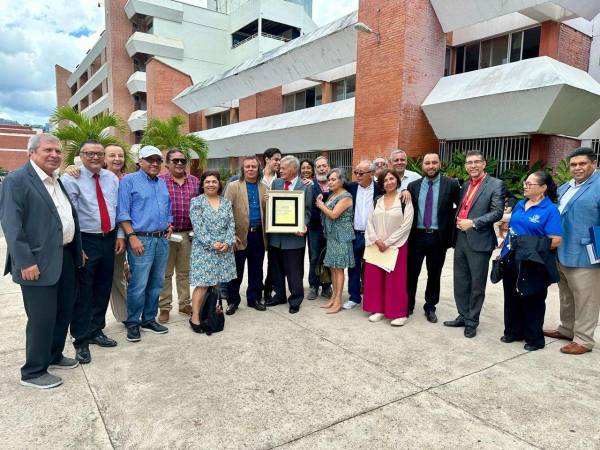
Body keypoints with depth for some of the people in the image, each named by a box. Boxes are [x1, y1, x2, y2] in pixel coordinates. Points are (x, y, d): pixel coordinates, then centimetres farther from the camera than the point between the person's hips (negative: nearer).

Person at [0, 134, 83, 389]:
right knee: (42, 317, 1)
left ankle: (54, 356, 37)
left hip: (65, 257, 8)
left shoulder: (58, 181, 13)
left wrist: (77, 250, 15)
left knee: (64, 311, 18)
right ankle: (33, 372, 18)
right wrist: (25, 262, -21)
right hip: (38, 262, -8)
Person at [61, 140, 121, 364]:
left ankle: (96, 331, 31)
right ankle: (81, 340, 16)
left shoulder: (112, 178, 9)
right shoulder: (71, 178, -8)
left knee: (103, 289, 14)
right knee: (83, 291, 2)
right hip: (85, 241, -5)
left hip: (109, 239, 5)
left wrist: (119, 236, 6)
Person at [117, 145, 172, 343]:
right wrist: (132, 236, -16)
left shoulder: (162, 183, 17)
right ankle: (132, 323, 11)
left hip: (162, 240, 7)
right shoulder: (129, 181, -3)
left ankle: (149, 319, 25)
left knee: (156, 284, 12)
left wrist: (169, 225, 8)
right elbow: (122, 213, -9)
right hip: (141, 239, -6)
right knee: (138, 285, -5)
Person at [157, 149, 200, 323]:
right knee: (165, 273, 6)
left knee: (184, 271, 13)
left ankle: (185, 304, 26)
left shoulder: (195, 181, 9)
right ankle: (164, 308, 17)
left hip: (189, 234, 3)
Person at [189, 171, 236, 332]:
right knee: (202, 284, -7)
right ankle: (194, 317, 0)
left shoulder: (226, 202, 11)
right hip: (204, 249, -4)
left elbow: (231, 225, 6)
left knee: (218, 282, 7)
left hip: (224, 249, 4)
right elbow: (198, 228, -10)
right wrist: (212, 244, -15)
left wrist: (228, 243, -9)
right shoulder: (196, 202, -2)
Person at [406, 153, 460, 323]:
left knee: (434, 275, 11)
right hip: (417, 236, 1)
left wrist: (450, 220, -5)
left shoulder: (451, 184, -3)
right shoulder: (413, 186, 4)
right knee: (411, 272, 7)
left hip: (438, 237, -1)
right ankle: (408, 305, 23)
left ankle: (430, 307, 27)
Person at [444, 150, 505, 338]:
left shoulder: (495, 185, -4)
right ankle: (463, 316, 27)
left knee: (477, 284, 5)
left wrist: (473, 223, -19)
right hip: (460, 239, 6)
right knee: (460, 282, 13)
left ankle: (472, 322, 17)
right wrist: (458, 220, 4)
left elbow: (497, 212, -12)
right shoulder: (465, 185, 15)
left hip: (479, 241, -6)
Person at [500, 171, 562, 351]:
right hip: (512, 260, 6)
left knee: (532, 300, 8)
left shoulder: (550, 210, -11)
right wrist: (506, 246, 7)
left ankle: (534, 338, 25)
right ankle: (513, 331, 32)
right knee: (512, 297, 15)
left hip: (533, 263, -6)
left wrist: (532, 247, -18)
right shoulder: (520, 205, 9)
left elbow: (555, 240, -17)